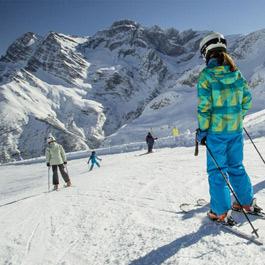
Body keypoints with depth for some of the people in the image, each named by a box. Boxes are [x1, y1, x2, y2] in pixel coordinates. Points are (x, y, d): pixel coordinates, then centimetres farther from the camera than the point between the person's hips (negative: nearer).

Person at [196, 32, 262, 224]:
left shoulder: (207, 75, -14)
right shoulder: (237, 73, 3)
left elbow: (204, 106, -16)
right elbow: (247, 99, 9)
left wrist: (202, 130, -8)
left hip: (216, 131, -5)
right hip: (236, 129, 6)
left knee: (216, 170, 6)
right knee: (236, 167, 20)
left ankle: (221, 213, 14)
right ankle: (248, 203, 31)